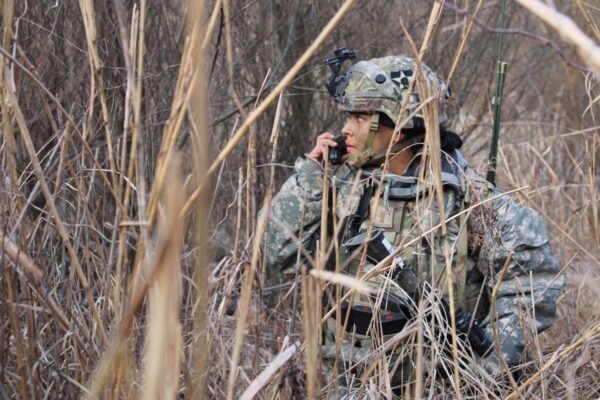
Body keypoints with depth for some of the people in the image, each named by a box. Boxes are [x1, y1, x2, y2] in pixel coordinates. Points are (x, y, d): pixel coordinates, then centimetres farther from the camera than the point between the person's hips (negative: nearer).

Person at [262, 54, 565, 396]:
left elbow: (533, 270, -8)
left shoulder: (465, 195, -8)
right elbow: (281, 252, 4)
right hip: (353, 380, 3)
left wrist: (493, 362, -12)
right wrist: (310, 174, -2)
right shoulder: (344, 184, 3)